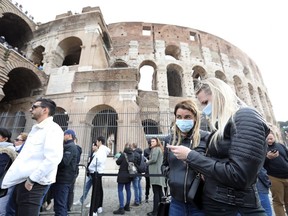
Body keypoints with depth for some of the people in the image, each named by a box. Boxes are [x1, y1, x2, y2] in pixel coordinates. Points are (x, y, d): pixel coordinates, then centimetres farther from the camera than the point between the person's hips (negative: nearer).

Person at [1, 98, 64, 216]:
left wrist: (32, 179, -20)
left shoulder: (52, 128, -15)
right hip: (22, 181, 9)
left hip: (34, 184, -9)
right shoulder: (36, 129, 17)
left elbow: (53, 158, -26)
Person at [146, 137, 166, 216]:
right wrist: (149, 162, 11)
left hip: (155, 172, -9)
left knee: (156, 192, -4)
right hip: (159, 172, 10)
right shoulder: (160, 149, 19)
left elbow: (154, 159, -19)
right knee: (160, 192, 15)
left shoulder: (155, 149, -9)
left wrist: (147, 162, -2)